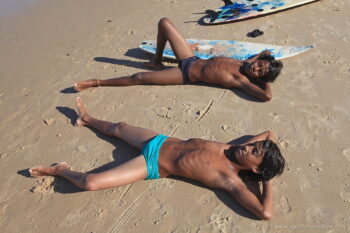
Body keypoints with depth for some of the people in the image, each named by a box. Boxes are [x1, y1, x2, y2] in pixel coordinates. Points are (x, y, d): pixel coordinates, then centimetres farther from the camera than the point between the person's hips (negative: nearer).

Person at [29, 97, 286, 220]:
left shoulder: (230, 180, -23)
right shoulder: (235, 149, -7)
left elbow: (266, 213, -35)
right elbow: (270, 133, 8)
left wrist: (268, 181, -23)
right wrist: (266, 150, -7)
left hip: (152, 167, -6)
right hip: (160, 142, 6)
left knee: (89, 183, -15)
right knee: (119, 127, 26)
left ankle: (59, 170, 17)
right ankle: (88, 119, 57)